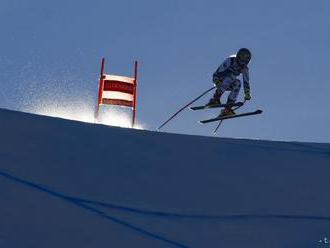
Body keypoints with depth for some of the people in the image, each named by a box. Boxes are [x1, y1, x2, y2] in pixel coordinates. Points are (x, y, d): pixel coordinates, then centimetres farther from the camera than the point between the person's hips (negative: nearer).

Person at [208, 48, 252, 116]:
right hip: (218, 80, -5)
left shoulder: (244, 68, -4)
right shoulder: (230, 61, -18)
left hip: (228, 84, 5)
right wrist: (217, 81, -35)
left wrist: (247, 93, -6)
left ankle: (227, 108, -29)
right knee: (231, 76, -33)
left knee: (237, 83, -26)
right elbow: (218, 72, -22)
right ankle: (215, 99, -36)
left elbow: (246, 81, 2)